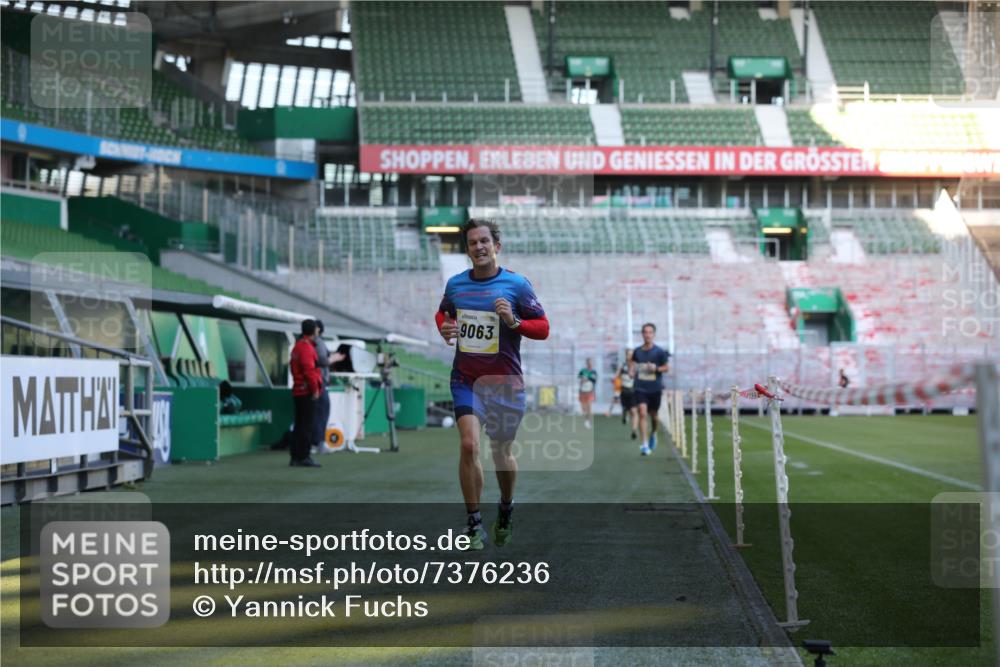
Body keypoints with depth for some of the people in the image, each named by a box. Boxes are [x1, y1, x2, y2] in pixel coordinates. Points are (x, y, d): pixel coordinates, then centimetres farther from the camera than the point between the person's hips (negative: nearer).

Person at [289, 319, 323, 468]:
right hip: (308, 393, -10)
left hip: (298, 392, 10)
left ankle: (295, 456, 16)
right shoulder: (307, 348, -14)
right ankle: (304, 457, -9)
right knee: (308, 426, -8)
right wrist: (315, 389, -16)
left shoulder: (297, 346, 17)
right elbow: (309, 370, -22)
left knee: (299, 425, 13)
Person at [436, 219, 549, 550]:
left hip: (504, 380, -1)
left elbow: (543, 328, -3)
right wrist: (444, 328, 0)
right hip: (466, 379, 1)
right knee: (468, 445, -15)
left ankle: (506, 510, 38)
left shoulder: (516, 284, -6)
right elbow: (442, 313, 23)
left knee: (501, 452, 9)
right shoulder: (455, 284, 4)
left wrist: (514, 322, -21)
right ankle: (474, 524, -5)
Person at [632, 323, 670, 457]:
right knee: (642, 413, -15)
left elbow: (666, 367, 1)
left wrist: (656, 368, -17)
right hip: (641, 388, 0)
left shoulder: (659, 352, -4)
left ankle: (653, 434, 45)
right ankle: (645, 444, -18)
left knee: (654, 415, 13)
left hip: (655, 389, 0)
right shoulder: (637, 351, 3)